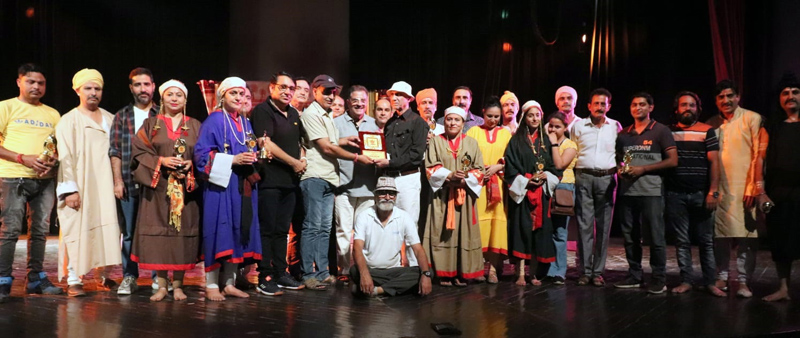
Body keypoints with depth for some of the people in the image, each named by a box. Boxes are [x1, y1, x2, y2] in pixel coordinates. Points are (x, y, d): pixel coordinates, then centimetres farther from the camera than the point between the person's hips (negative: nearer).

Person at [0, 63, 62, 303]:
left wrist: (53, 161, -3)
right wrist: (23, 158, -15)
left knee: (40, 230, 7)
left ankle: (36, 278, 15)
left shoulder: (52, 114, 15)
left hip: (44, 180, 4)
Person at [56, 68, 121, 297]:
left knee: (104, 228, 4)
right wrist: (69, 188, -15)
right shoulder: (69, 121, 1)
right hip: (80, 186, -4)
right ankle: (73, 280, 1)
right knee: (77, 229, -5)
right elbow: (65, 157, -6)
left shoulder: (110, 119, 14)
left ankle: (102, 275, 14)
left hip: (104, 185, 4)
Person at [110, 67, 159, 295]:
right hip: (129, 184, 2)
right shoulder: (121, 116, 12)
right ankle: (129, 277, 13)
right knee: (129, 232, 5)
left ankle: (159, 276, 12)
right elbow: (115, 151, 8)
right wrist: (118, 180, -1)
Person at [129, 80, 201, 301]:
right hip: (158, 188, 0)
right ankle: (162, 285, 8)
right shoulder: (151, 124, 10)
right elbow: (138, 152, 2)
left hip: (185, 189, 1)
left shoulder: (195, 126, 12)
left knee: (182, 233, 0)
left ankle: (178, 285, 9)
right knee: (158, 234, -2)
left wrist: (192, 164, -11)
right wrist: (161, 161, -12)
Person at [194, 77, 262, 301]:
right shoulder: (214, 121, -4)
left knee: (238, 232, 6)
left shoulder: (245, 124, 16)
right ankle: (211, 285, 3)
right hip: (220, 184, -7)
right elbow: (202, 154, -11)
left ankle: (228, 283, 15)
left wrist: (252, 159, 0)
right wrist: (233, 160, -19)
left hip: (242, 186, 7)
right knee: (219, 232, -6)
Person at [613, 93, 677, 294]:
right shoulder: (623, 134, 15)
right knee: (630, 236, 7)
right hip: (627, 192, 5)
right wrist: (620, 170, 0)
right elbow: (617, 159, 24)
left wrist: (643, 169, -12)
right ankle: (634, 276, 18)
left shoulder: (660, 131, 1)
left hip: (651, 192, -5)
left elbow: (673, 161, -4)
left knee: (655, 237, -2)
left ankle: (659, 279, 7)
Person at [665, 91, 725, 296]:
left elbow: (714, 163, -1)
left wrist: (713, 192, -9)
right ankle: (686, 280, 12)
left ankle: (710, 282, 12)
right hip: (675, 194, 1)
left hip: (701, 194, -1)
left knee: (706, 240, 5)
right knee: (682, 240, 5)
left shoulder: (707, 131, 4)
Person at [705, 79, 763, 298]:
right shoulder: (712, 124, 13)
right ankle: (721, 278, 16)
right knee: (720, 234, 6)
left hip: (745, 188, -4)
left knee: (745, 235, -2)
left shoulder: (752, 119, 0)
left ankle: (743, 281, 5)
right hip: (720, 188, 4)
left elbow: (759, 155, -6)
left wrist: (756, 185, -13)